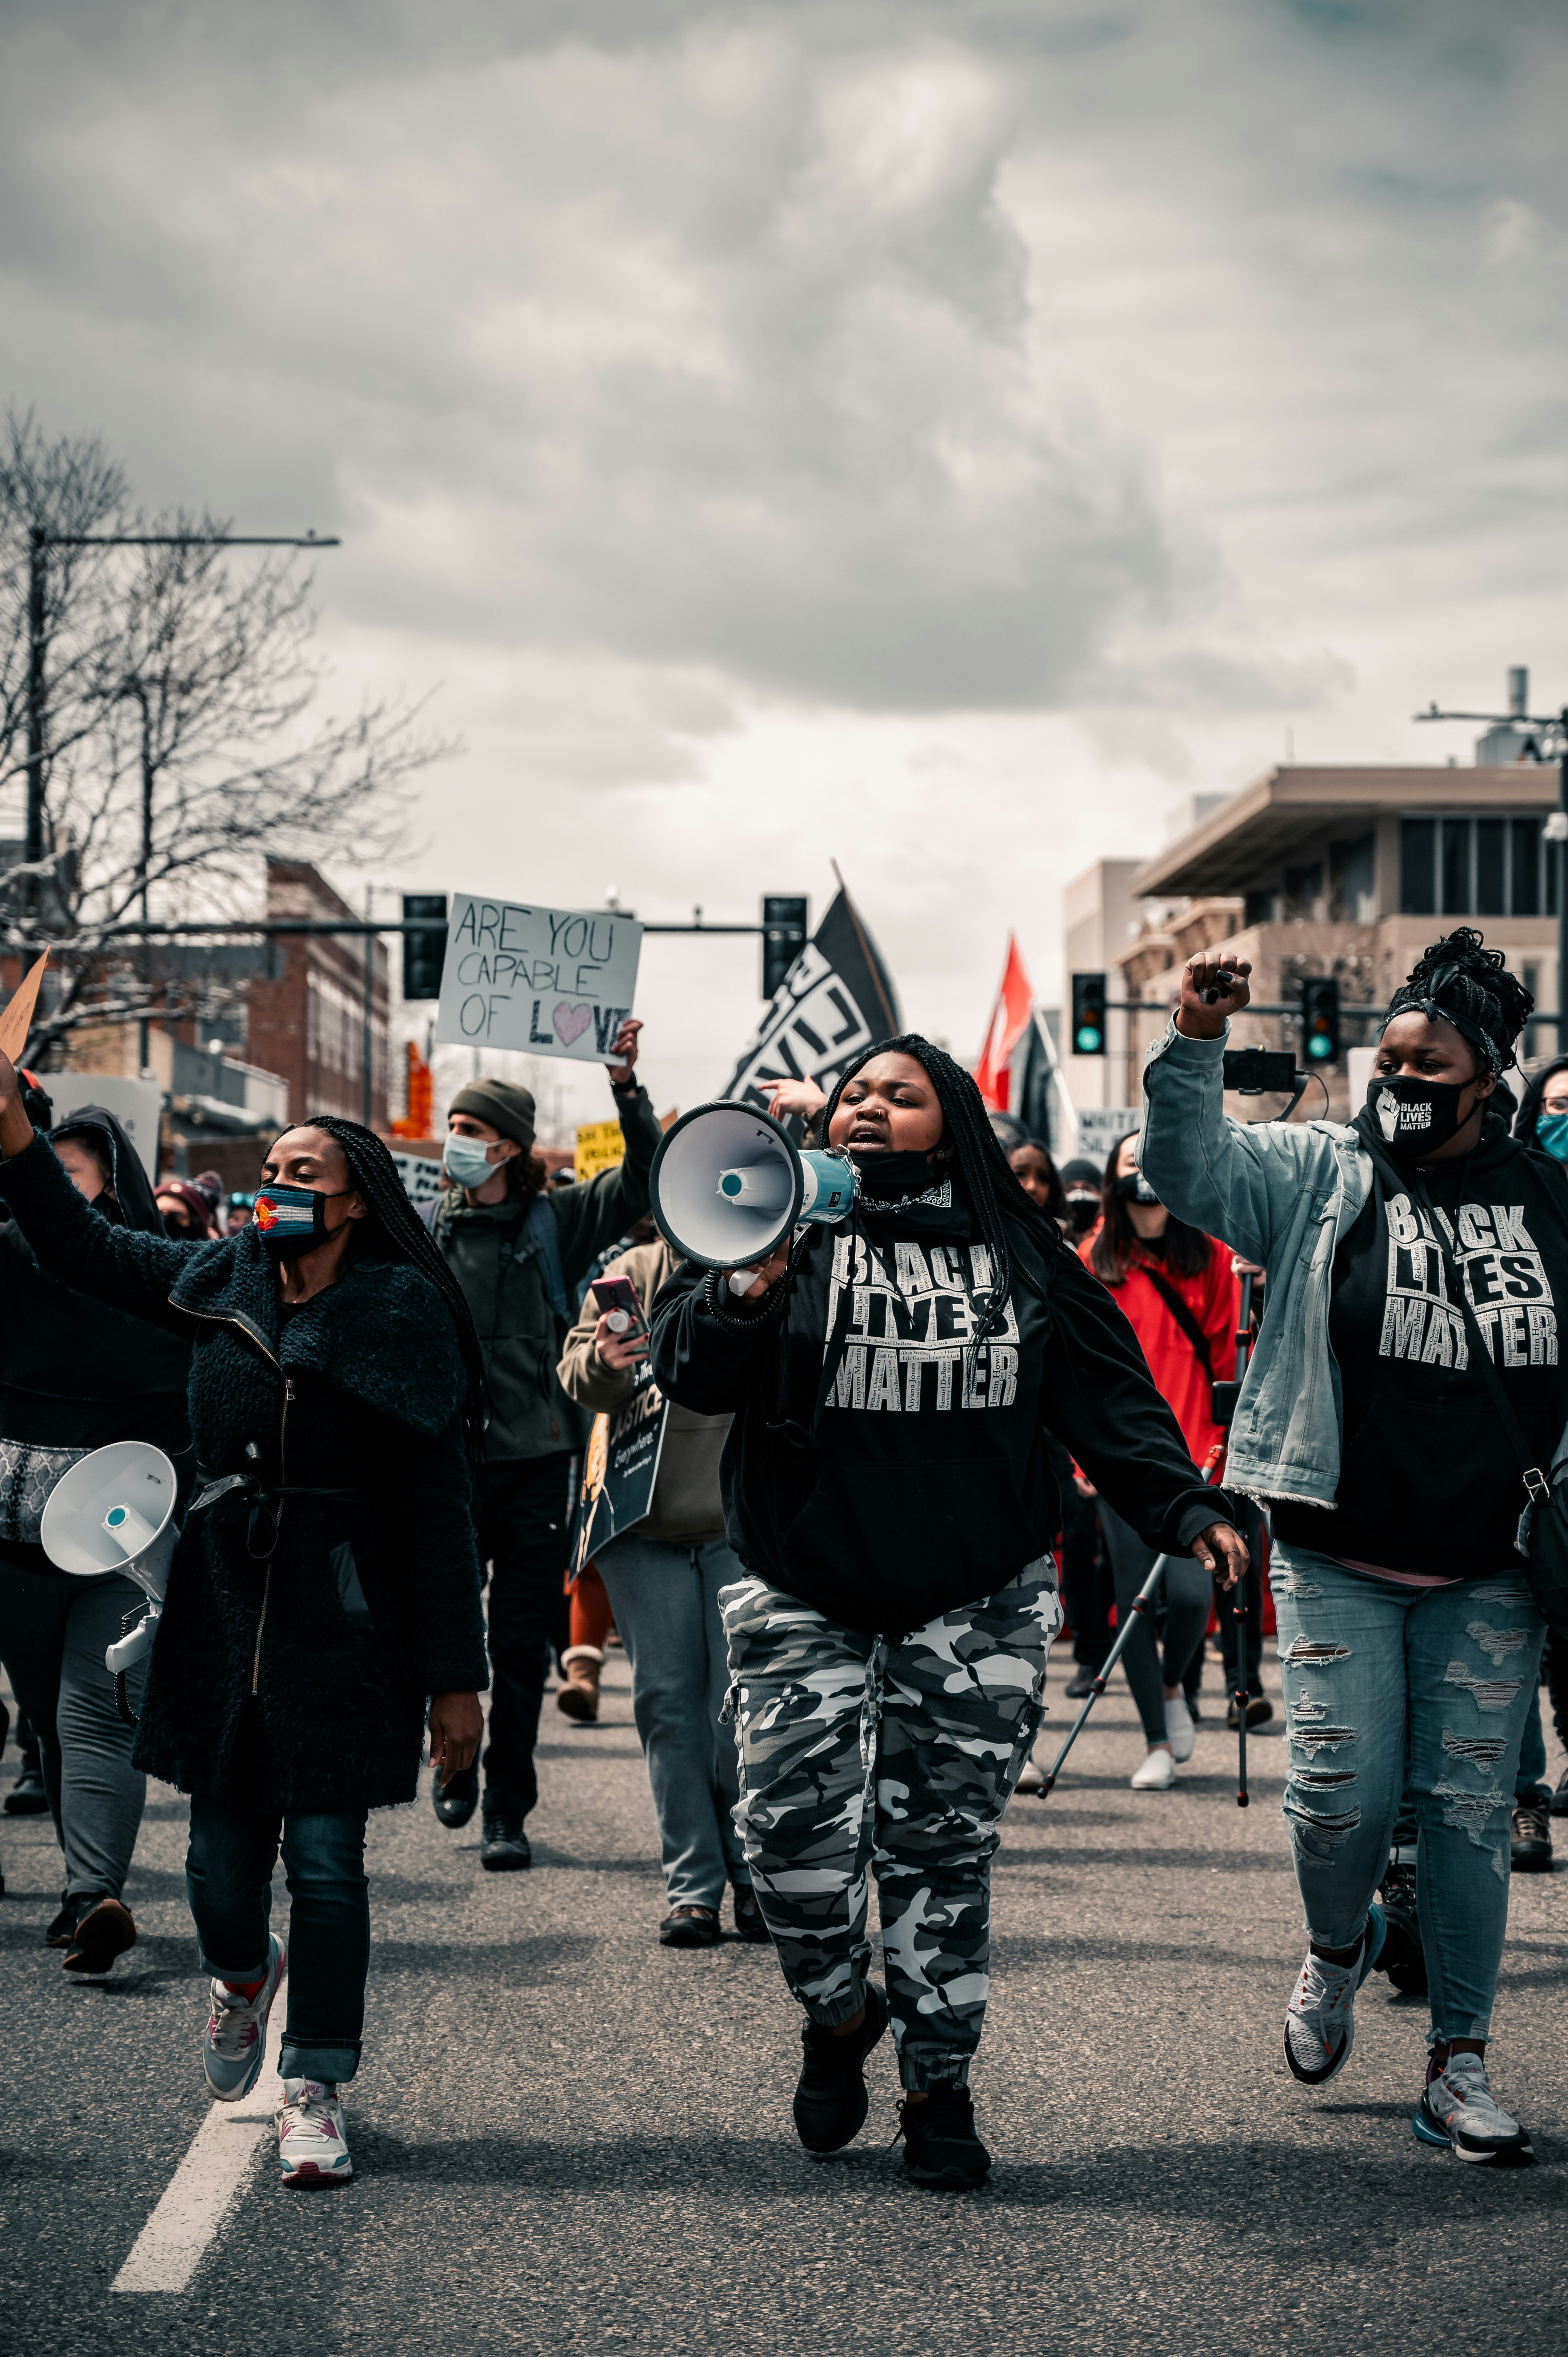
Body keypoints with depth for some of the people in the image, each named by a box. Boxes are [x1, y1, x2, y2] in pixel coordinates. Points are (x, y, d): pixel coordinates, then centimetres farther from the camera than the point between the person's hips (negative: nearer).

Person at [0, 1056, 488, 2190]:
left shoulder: (403, 1319, -8)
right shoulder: (218, 1285, 5)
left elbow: (441, 1508, -9)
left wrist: (456, 1675, -10)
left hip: (343, 1628, -4)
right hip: (222, 1615, 4)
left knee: (325, 1863, -1)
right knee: (222, 1858, 10)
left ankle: (316, 2090, 13)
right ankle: (243, 1975, 44)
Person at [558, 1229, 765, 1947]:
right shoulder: (636, 1274, 2)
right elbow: (577, 1376, -2)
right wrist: (602, 1363, -25)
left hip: (742, 1527, -2)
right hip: (644, 1524, 2)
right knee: (668, 1704, 3)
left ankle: (758, 1879, 12)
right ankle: (691, 1885, 11)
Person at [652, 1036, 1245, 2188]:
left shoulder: (1020, 1253, 8)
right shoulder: (784, 1228, 2)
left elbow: (1107, 1394, 8)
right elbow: (686, 1369, -6)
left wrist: (1183, 1505, -4)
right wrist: (746, 1295, -25)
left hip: (976, 1607, 1)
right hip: (805, 1600, -1)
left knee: (943, 1851, 4)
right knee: (797, 1834, -7)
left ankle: (940, 2090, 17)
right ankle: (839, 2013, 23)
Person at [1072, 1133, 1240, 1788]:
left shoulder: (1208, 1257, 6)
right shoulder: (1092, 1261, 7)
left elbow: (1228, 1355, 6)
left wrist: (1225, 1441, -2)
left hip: (1191, 1454, -1)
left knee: (1191, 1591, -12)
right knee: (1134, 1597, 0)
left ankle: (1173, 1686, 21)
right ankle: (1158, 1744, 12)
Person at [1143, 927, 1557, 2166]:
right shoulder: (1322, 1175, 1)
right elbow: (1194, 1169, -15)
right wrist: (1197, 1041, -30)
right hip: (1341, 1563, -1)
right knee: (1343, 1792, -4)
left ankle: (1460, 2064, 16)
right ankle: (1338, 1947, 29)